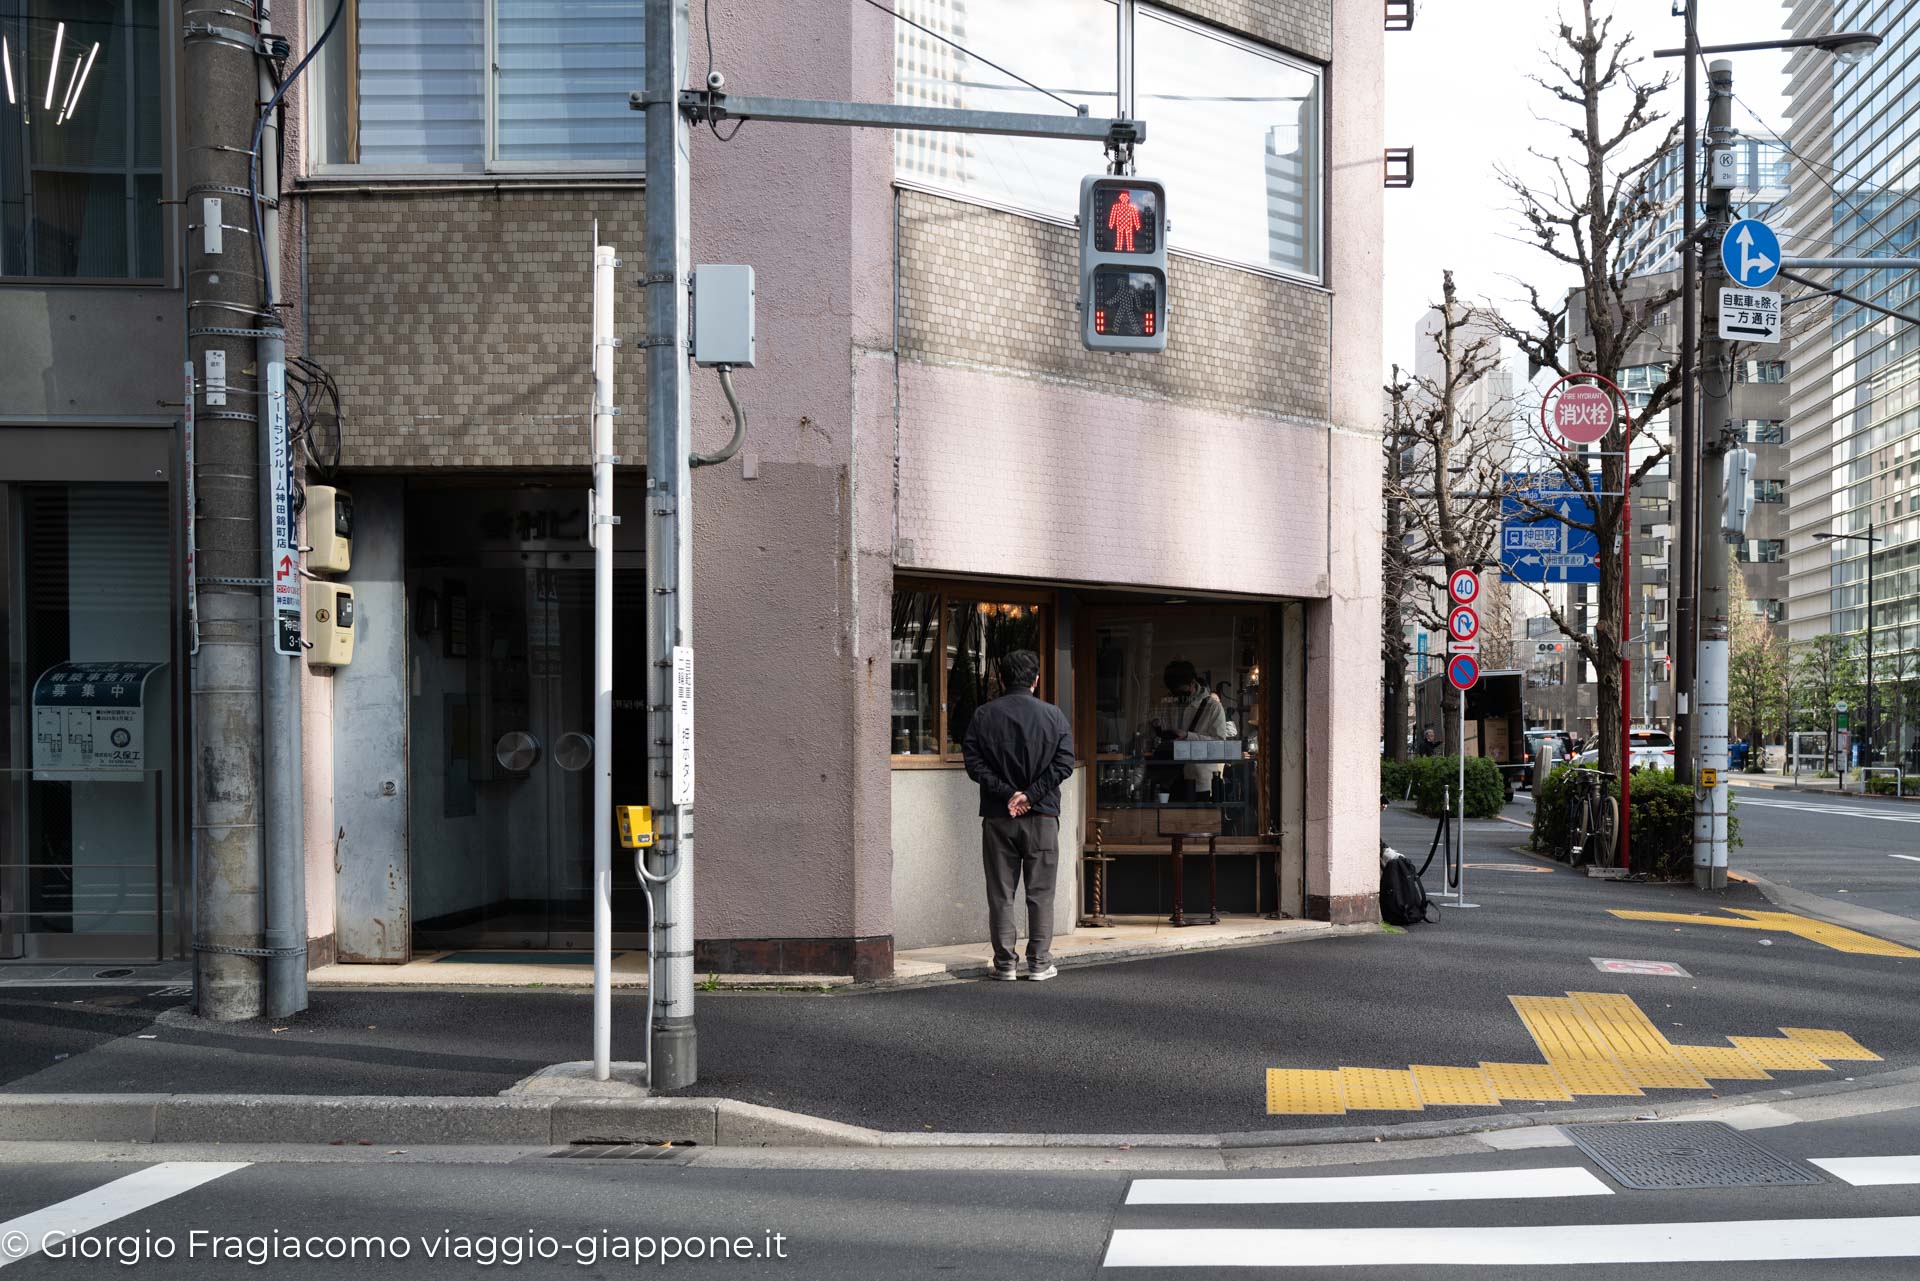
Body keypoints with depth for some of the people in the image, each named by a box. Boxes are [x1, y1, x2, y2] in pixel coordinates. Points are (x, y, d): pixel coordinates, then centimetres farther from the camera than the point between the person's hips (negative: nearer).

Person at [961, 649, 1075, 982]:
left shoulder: (983, 716, 2)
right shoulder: (1054, 716, 2)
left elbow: (974, 763, -6)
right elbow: (1064, 763, -6)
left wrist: (1006, 792, -9)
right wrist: (1030, 795, -9)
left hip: (997, 817, 0)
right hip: (1042, 817, 0)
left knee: (1001, 893, 5)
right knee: (1040, 893, 6)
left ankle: (1005, 962, 4)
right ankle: (1039, 963, 5)